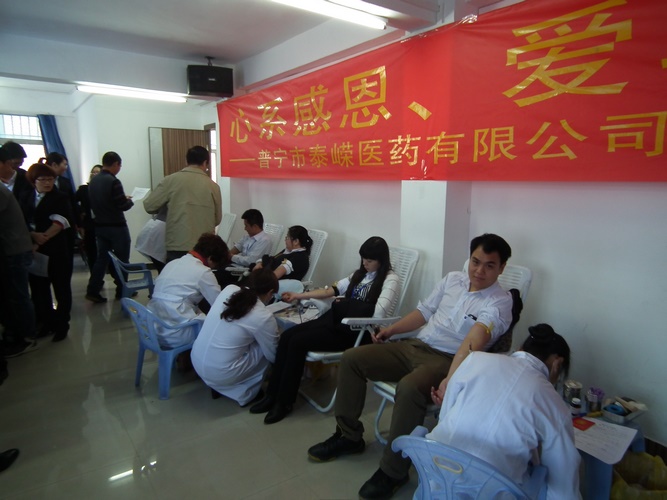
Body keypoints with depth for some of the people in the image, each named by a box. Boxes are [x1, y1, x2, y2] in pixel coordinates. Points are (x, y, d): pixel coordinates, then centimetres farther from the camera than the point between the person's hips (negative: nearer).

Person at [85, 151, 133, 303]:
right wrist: (130, 200, 3)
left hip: (99, 225, 7)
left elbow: (93, 203, 12)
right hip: (116, 226, -7)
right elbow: (123, 206, -19)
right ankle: (122, 290, 14)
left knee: (102, 257, 12)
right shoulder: (113, 181, -19)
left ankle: (93, 290, 7)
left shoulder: (93, 181, 4)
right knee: (122, 258, 6)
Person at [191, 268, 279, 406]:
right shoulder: (263, 317, -16)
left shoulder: (229, 289, -3)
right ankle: (246, 390, 9)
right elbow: (274, 355, 0)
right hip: (220, 374, -6)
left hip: (196, 361, 6)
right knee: (267, 351, 7)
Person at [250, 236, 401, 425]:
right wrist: (298, 295, 14)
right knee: (287, 335, -11)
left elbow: (377, 314, -20)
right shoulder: (360, 274, 17)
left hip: (356, 332, -8)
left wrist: (346, 305, -6)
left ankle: (284, 402, -7)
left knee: (298, 341, -21)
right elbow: (332, 290, 18)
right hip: (337, 320, 8)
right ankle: (273, 394, -3)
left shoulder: (390, 280, -7)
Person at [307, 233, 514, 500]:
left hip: (447, 360, -7)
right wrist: (390, 330, 13)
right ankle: (348, 436, 12)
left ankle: (393, 472, -15)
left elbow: (473, 343, -26)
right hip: (414, 346, 7)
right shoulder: (452, 278, 11)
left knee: (409, 388, -37)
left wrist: (451, 380, -38)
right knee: (351, 359, -2)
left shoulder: (500, 301, -9)